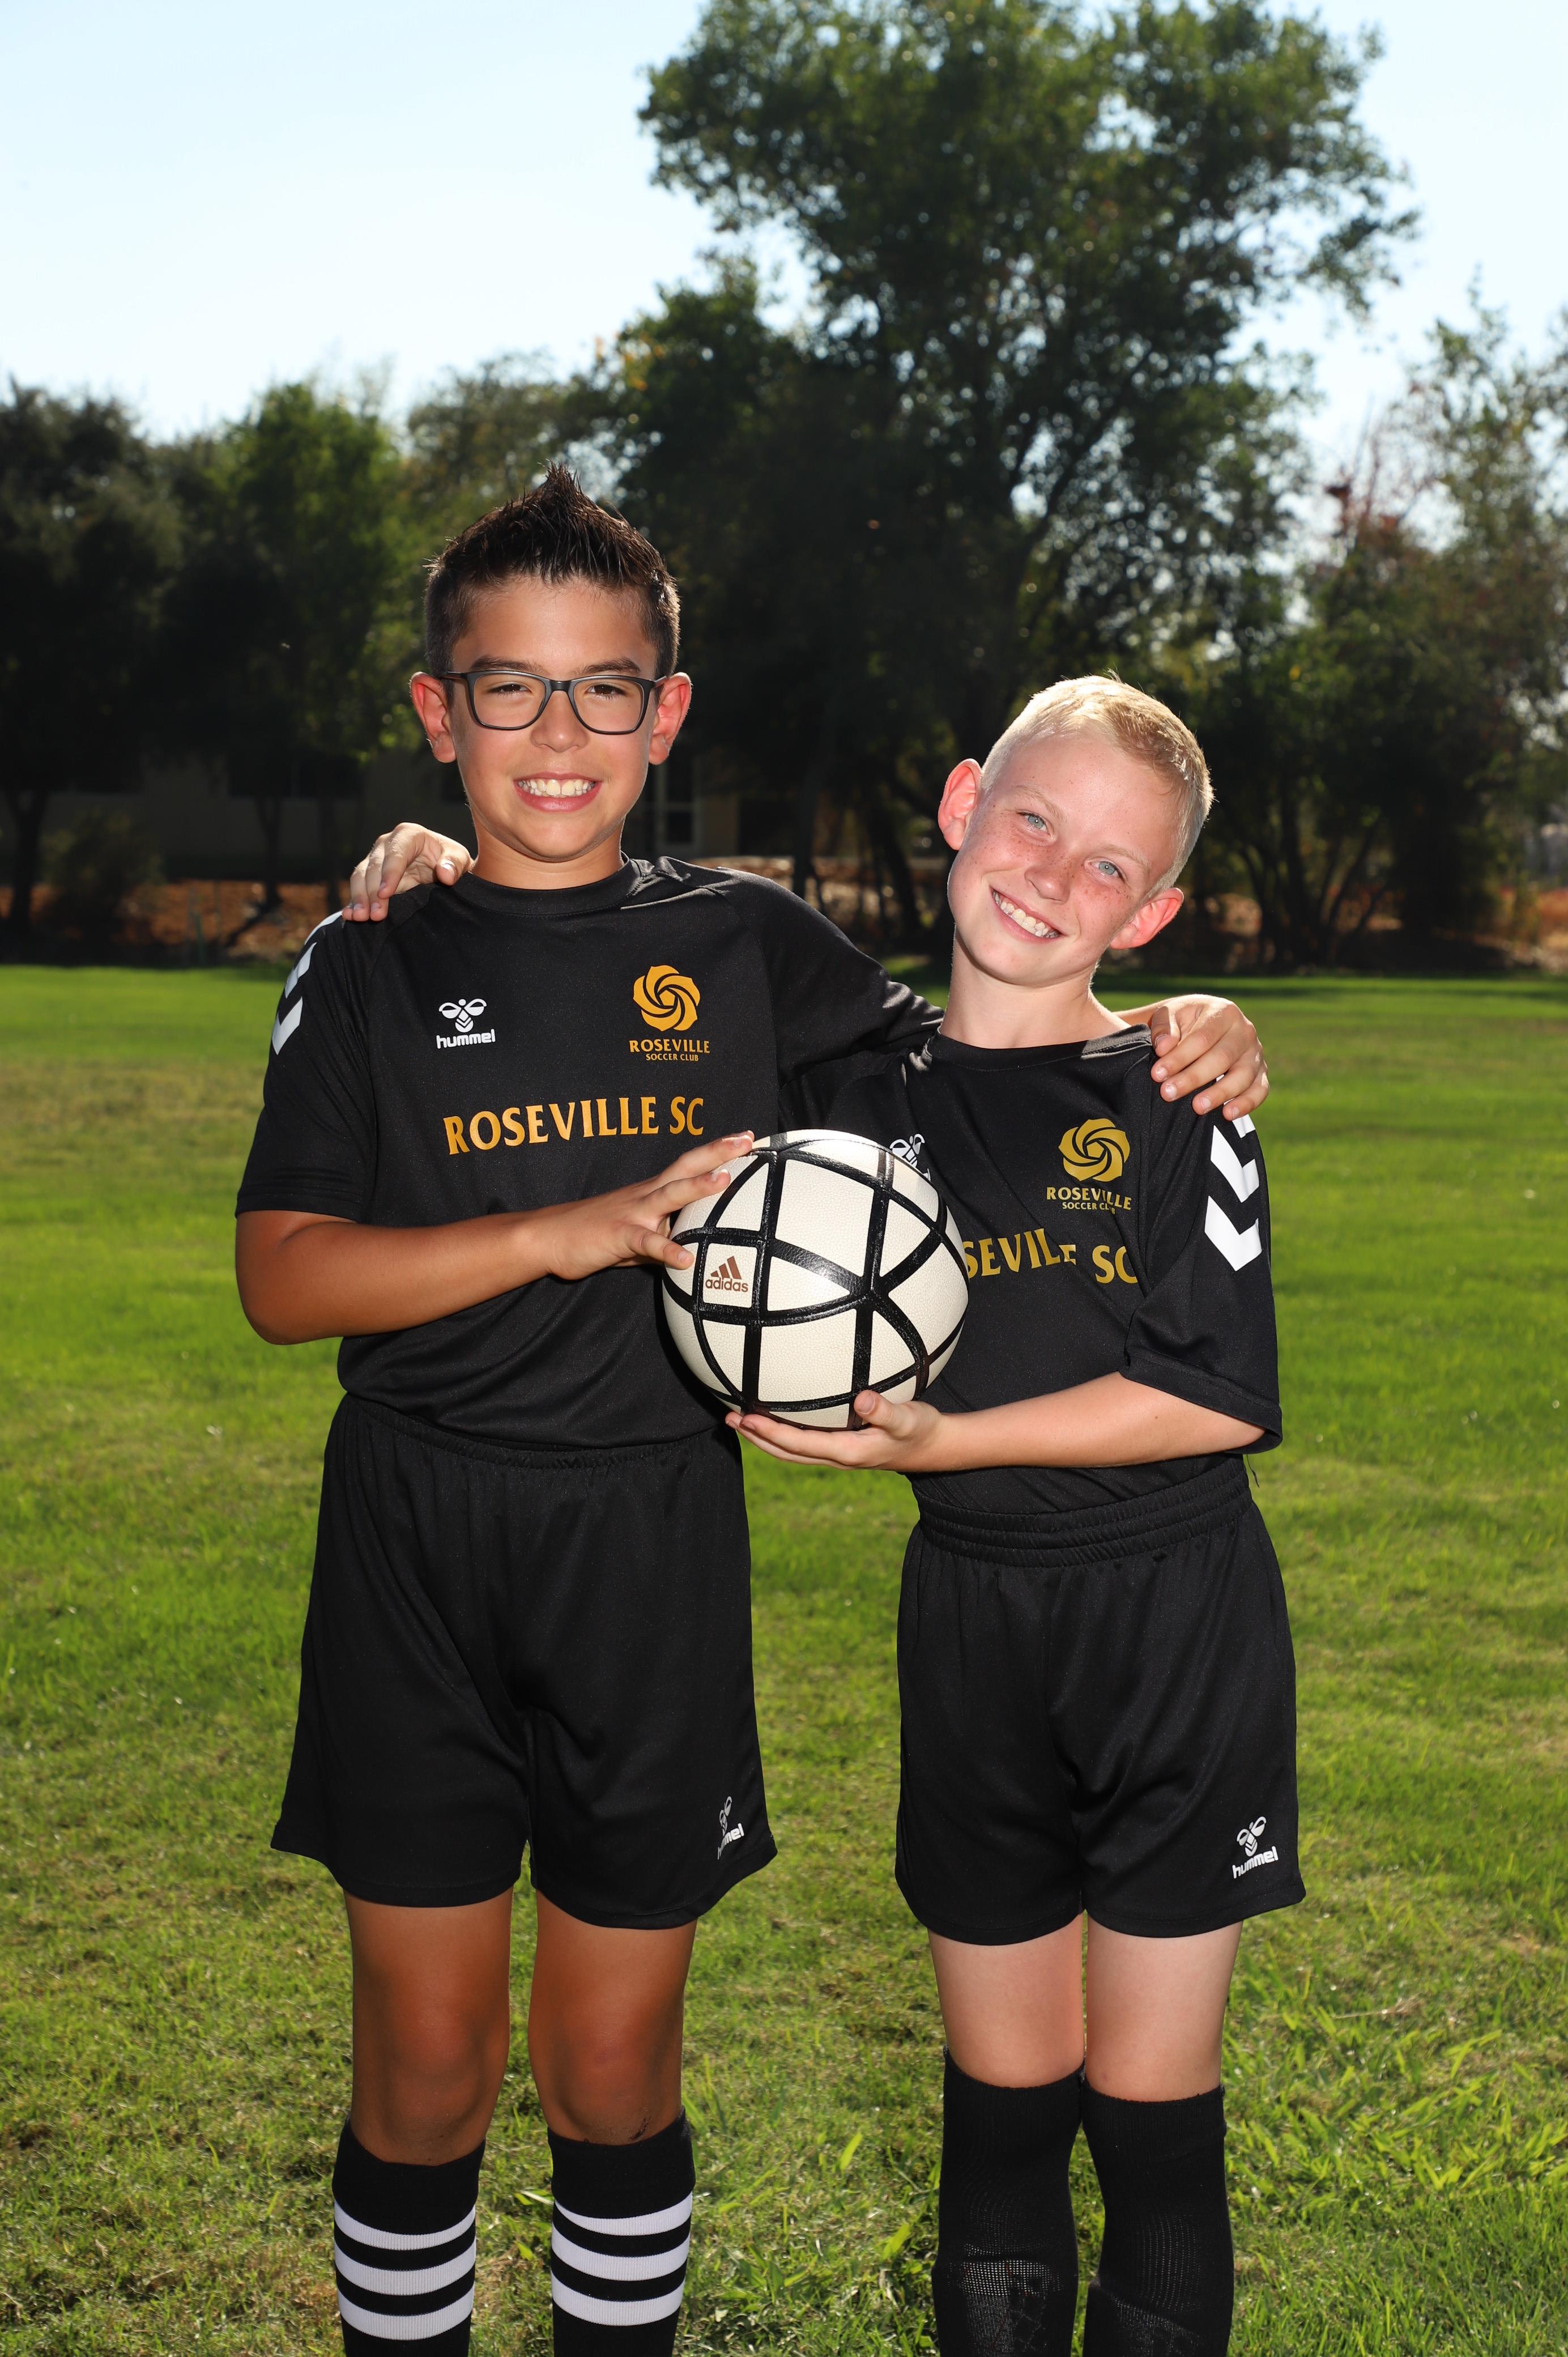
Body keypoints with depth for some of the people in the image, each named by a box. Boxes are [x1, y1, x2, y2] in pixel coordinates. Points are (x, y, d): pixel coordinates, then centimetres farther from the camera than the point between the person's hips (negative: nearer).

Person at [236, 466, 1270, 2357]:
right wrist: (580, 1227, -18)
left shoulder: (744, 948, 7)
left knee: (615, 2074, 10)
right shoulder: (373, 967, 2)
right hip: (418, 1558, -1)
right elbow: (280, 1276, -7)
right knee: (426, 2070, 6)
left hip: (654, 1555, 1)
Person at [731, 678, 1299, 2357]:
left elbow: (1221, 1396, -12)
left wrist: (944, 1437, -18)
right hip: (973, 1630, 2)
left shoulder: (1173, 1096, -5)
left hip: (1181, 1630, -2)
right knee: (1002, 2099, 12)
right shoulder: (867, 1097, 3)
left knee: (1152, 2109, 6)